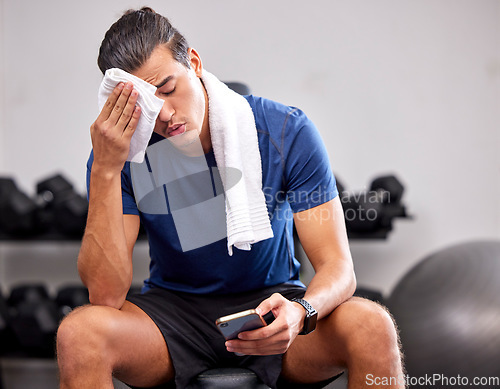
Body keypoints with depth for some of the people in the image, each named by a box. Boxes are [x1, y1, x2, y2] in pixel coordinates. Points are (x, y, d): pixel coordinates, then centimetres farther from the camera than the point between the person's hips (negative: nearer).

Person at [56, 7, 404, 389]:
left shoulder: (286, 131, -13)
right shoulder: (123, 149, -12)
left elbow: (337, 267, -14)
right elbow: (106, 294, -20)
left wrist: (300, 313, -38)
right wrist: (105, 169, -28)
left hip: (270, 302, 0)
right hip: (174, 309, 0)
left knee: (370, 325, -30)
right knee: (79, 332, -30)